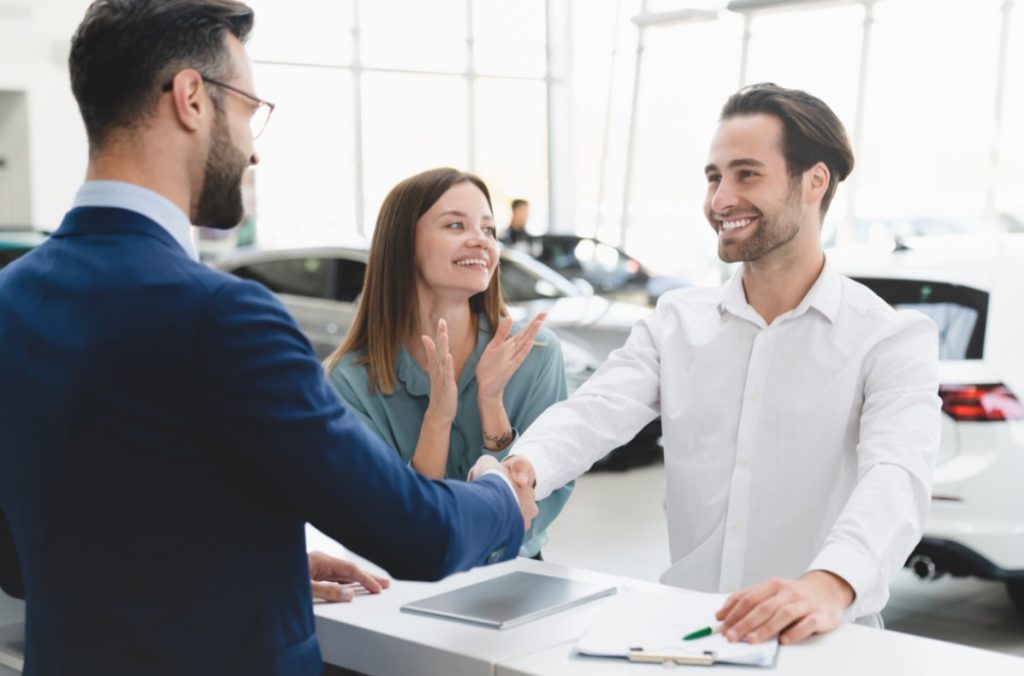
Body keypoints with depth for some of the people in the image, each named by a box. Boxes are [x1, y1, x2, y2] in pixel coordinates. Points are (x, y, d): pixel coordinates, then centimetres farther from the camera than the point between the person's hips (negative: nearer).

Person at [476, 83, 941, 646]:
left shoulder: (894, 339, -3)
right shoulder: (676, 321, 8)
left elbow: (896, 475, -20)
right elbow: (595, 412, -8)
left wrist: (829, 584, -40)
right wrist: (521, 468, -31)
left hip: (824, 641, -1)